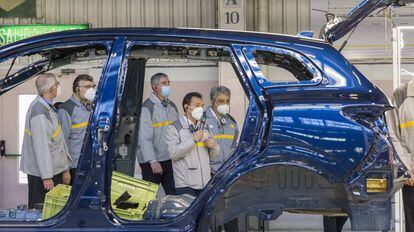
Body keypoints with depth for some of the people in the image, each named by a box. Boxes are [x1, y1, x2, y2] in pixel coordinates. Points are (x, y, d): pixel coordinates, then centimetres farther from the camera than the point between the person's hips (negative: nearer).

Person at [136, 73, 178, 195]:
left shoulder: (172, 106, 13)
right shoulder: (147, 107, -10)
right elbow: (145, 138, -15)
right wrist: (153, 161, -20)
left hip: (170, 159, 6)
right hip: (152, 162, -6)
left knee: (174, 194, 9)